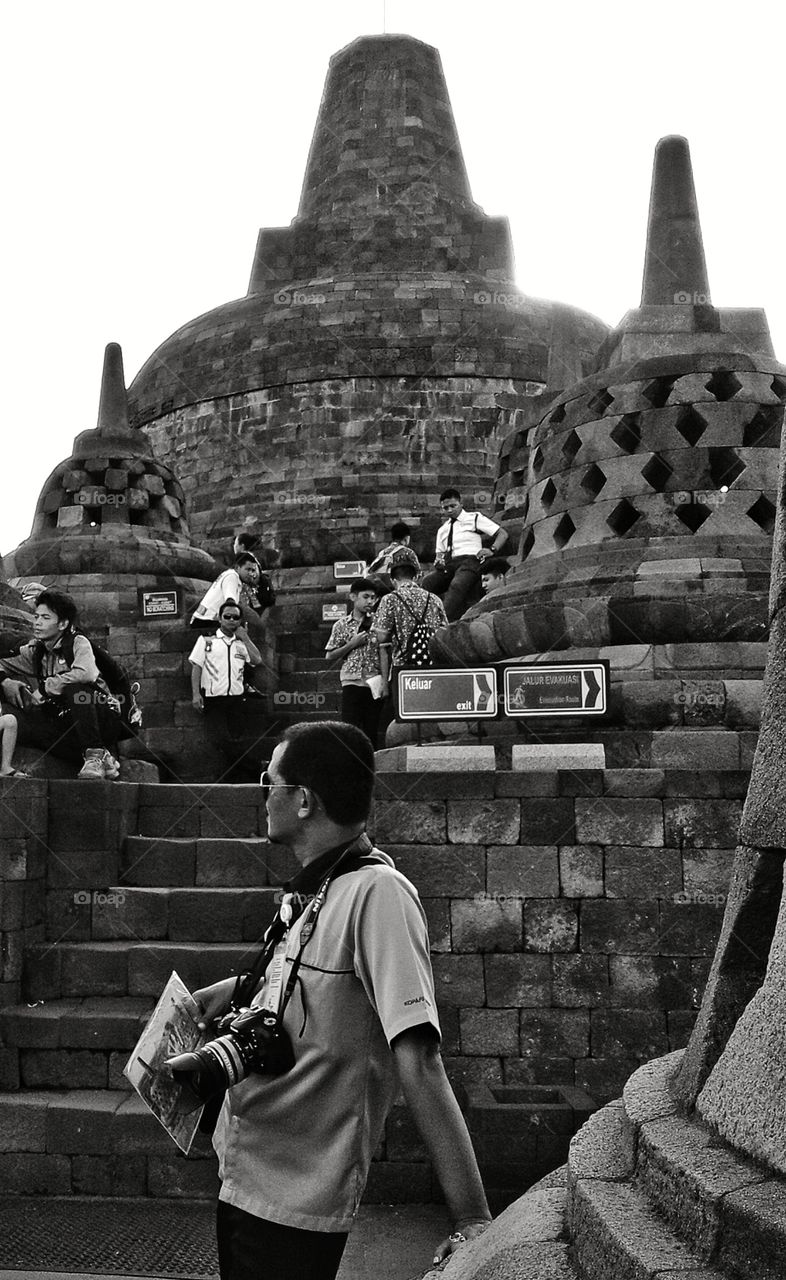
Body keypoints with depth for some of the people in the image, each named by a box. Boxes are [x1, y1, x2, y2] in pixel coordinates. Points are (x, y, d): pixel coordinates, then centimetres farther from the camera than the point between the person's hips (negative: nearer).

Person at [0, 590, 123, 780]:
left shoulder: (78, 643, -7)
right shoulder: (34, 652, 11)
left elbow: (86, 674, -28)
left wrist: (44, 689, -22)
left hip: (104, 719, -6)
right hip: (67, 725, 6)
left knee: (75, 687, -32)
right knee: (19, 722, -20)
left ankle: (95, 754, -24)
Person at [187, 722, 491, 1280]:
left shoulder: (378, 892, -23)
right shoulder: (312, 889, 3)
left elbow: (418, 1060, -28)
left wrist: (472, 1218, -29)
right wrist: (234, 989, 7)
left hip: (297, 1202, -8)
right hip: (245, 1174, 8)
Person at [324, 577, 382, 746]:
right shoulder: (342, 625, 6)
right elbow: (330, 656, 6)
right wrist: (351, 644, -7)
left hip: (374, 683, 1)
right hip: (352, 682, -1)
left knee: (371, 731, 3)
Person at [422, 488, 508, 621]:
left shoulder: (474, 518, 15)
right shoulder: (442, 530, 28)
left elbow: (502, 534, 9)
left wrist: (492, 550, -9)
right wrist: (438, 560, 1)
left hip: (469, 560, -4)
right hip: (447, 565, 5)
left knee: (457, 585, -37)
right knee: (426, 582, -28)